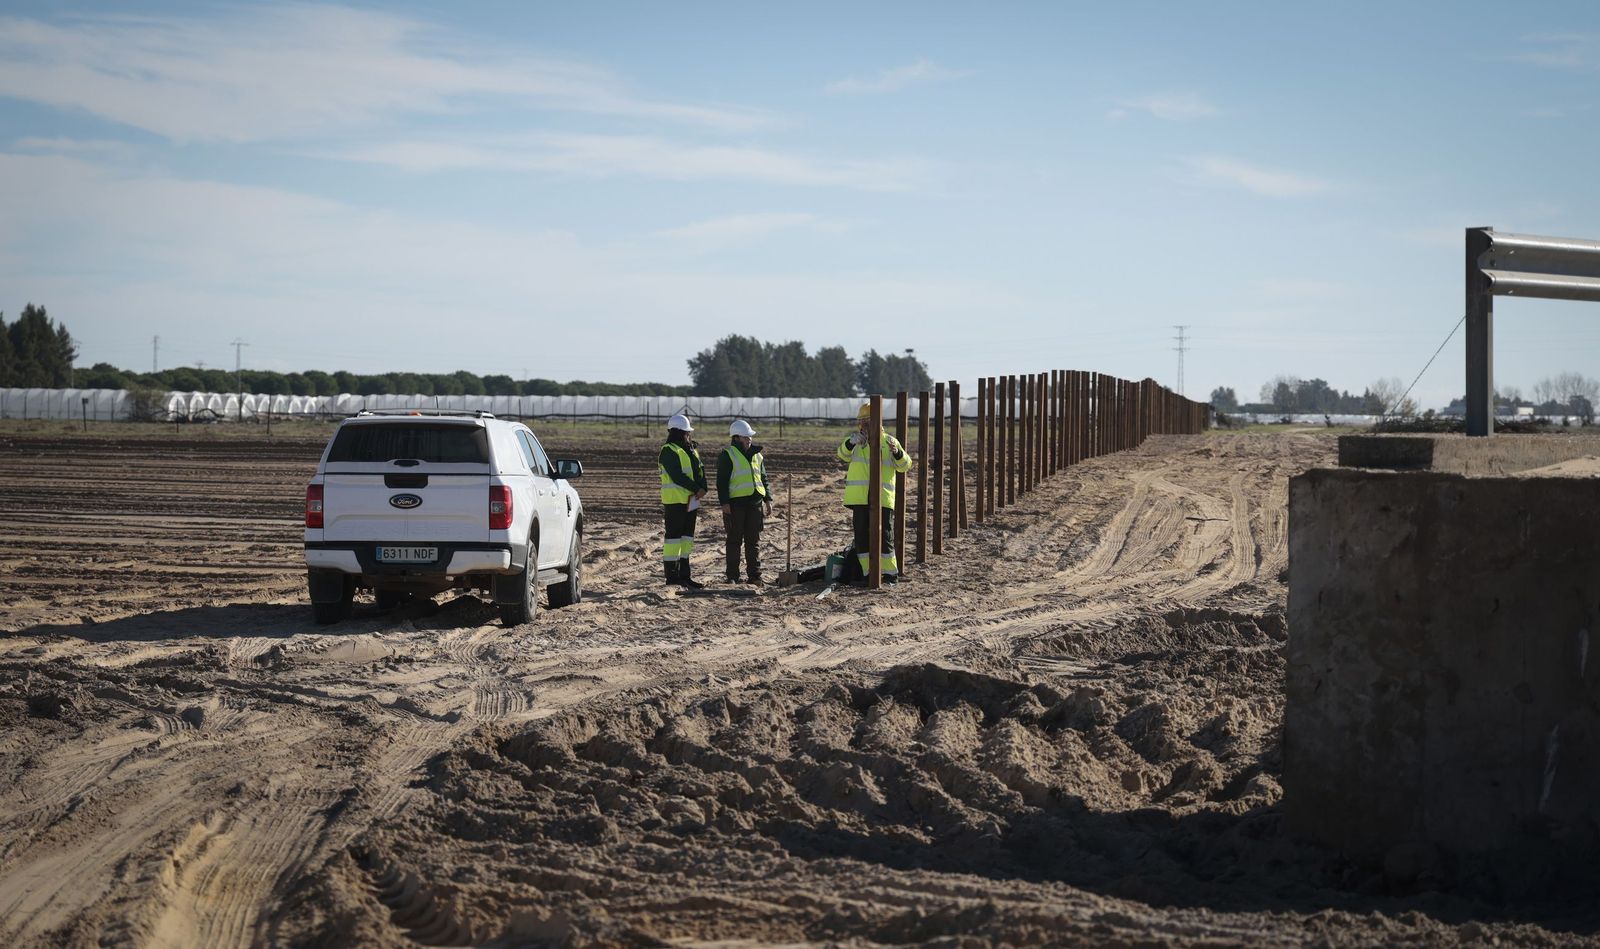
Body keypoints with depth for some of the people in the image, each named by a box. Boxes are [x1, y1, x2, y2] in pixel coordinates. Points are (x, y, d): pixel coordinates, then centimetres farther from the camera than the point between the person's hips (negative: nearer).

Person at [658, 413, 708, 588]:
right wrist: (696, 489, -19)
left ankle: (684, 575, 15)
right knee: (674, 535, -5)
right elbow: (676, 476, -20)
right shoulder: (669, 451, -11)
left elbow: (700, 470, 10)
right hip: (675, 500, -9)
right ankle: (671, 575, -3)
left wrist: (702, 488, -9)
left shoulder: (691, 450, 16)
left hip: (691, 500, 9)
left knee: (687, 536, 11)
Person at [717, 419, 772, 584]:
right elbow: (722, 481, -6)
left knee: (754, 541, 6)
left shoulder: (757, 455, 16)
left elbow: (764, 478, 22)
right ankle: (732, 576, 5)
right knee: (734, 541, 0)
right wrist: (724, 502, -14)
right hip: (735, 503, -5)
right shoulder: (727, 455, -2)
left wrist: (768, 499, 15)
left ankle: (754, 575, 11)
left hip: (755, 502, 5)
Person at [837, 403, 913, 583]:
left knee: (885, 536, -2)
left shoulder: (889, 441, 6)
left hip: (883, 498, -2)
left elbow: (905, 466, 2)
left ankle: (891, 572, 7)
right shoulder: (856, 441, 9)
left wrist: (897, 453, -19)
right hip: (859, 498, 2)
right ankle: (868, 573, 10)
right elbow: (843, 454, -11)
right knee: (862, 536, 3)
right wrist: (851, 442, -32)